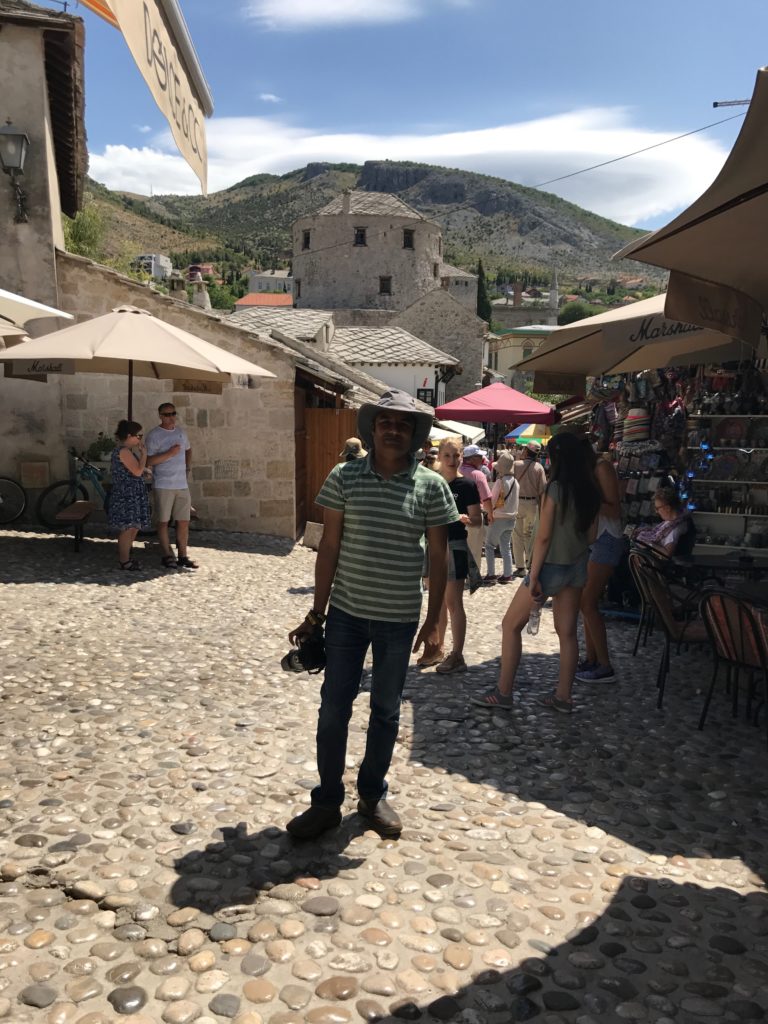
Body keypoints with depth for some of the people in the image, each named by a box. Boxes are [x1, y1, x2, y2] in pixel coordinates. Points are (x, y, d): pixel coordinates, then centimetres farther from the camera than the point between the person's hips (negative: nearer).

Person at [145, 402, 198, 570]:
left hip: (182, 485, 6)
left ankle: (183, 556, 15)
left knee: (184, 521, 7)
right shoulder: (154, 435, -7)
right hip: (163, 485, -5)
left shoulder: (181, 432, 12)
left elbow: (188, 450, 29)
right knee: (163, 521, 2)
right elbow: (148, 461, -13)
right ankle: (167, 556, 11)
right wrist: (169, 453, -20)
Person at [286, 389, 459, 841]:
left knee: (386, 711, 14)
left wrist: (434, 622, -4)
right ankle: (327, 802, 23)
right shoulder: (344, 477, -3)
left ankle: (373, 794, 33)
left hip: (399, 618, 0)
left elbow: (439, 556, -1)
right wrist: (317, 612, 0)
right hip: (346, 612, 1)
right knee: (333, 707, 6)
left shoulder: (431, 485, -5)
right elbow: (329, 546, 0)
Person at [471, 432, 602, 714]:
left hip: (553, 566, -7)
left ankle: (503, 693, 10)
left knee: (511, 624, 6)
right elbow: (591, 536, 10)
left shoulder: (556, 489, -17)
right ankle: (563, 697, 18)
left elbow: (543, 536, -18)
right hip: (578, 566, 7)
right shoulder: (591, 491, 3)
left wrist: (533, 577, -15)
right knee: (567, 632, 11)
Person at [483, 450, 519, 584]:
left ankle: (491, 574, 1)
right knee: (506, 547, 12)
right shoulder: (515, 482, 5)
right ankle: (507, 575, 11)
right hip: (511, 518, 6)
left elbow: (491, 501, -12)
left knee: (489, 545, 5)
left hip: (498, 518, -6)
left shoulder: (500, 481, -16)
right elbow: (516, 501, 12)